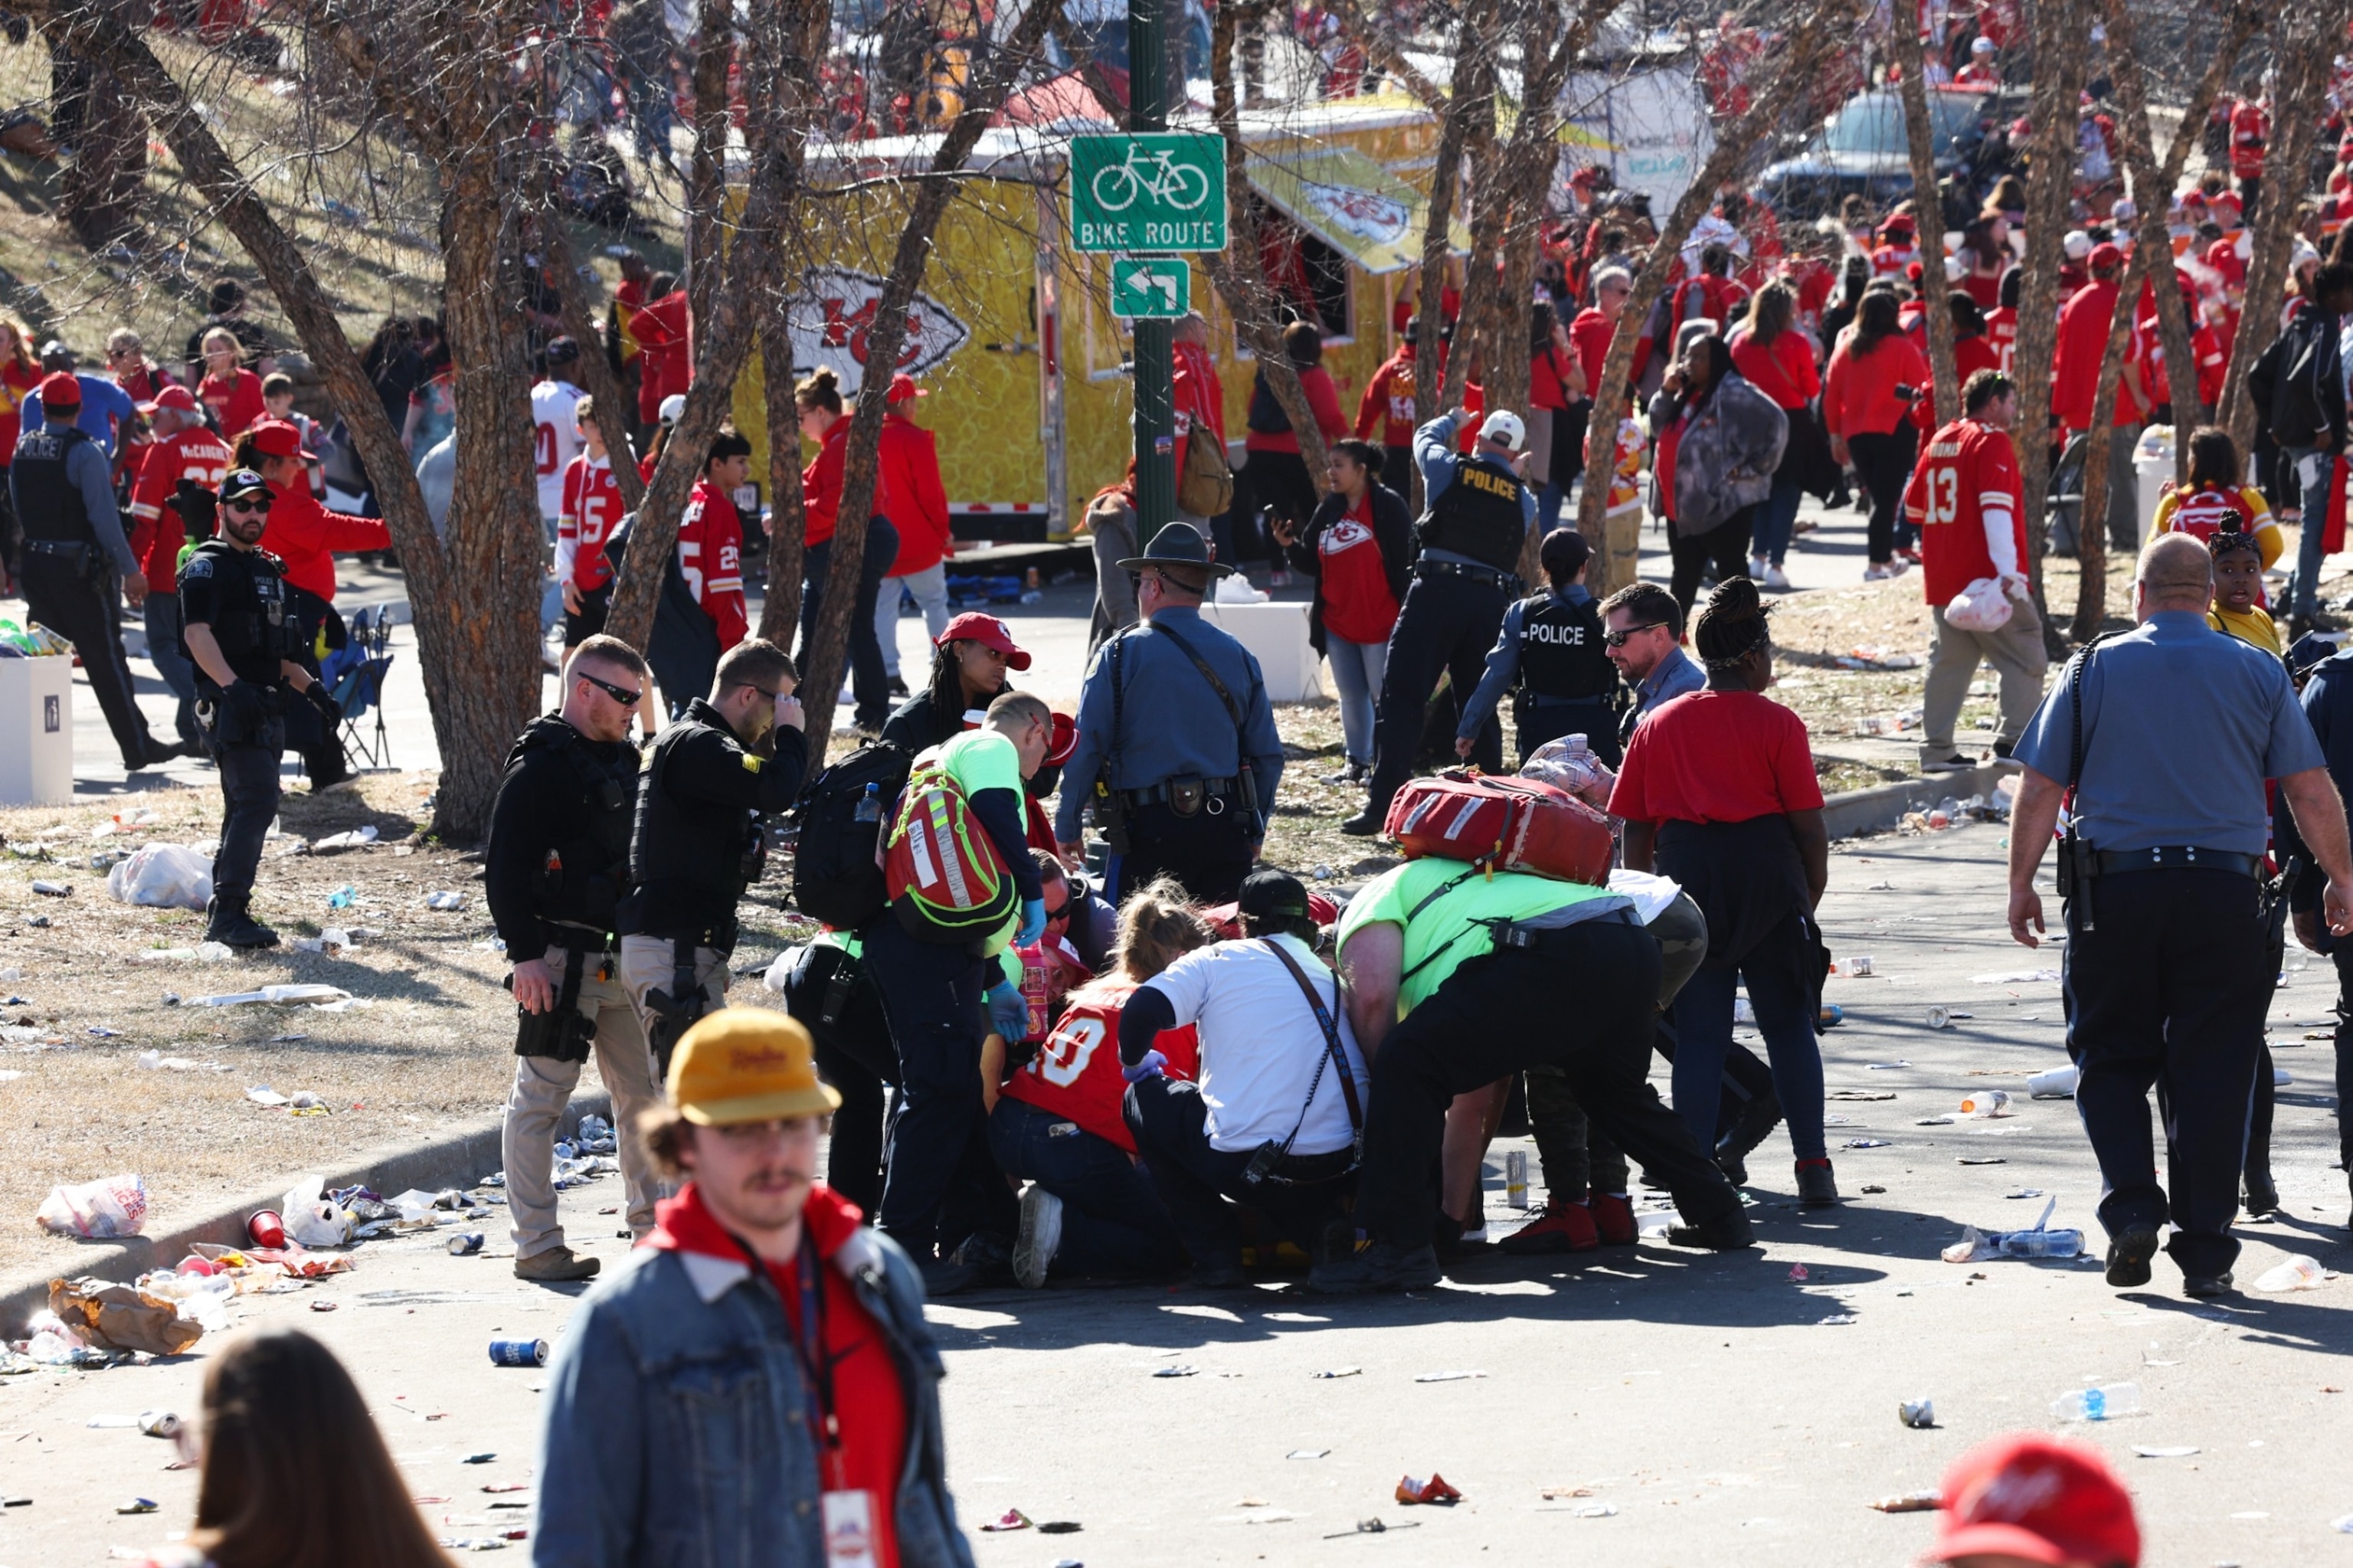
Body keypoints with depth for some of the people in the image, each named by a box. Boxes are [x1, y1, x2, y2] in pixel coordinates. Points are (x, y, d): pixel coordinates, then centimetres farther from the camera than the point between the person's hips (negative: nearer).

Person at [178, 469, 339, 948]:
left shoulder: (269, 569, 22)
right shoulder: (208, 567, -6)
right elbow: (197, 634, -19)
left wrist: (310, 686, 14)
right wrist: (232, 685, -31)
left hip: (266, 706, 9)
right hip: (230, 706, -9)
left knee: (246, 809, 11)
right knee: (258, 800, -19)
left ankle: (223, 917, 16)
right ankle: (230, 912, -22)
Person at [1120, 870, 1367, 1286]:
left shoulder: (1218, 960, 3)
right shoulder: (1332, 977, 15)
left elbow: (1141, 1013, -9)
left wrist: (1135, 1065, 14)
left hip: (1244, 1164, -5)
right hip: (1338, 1170, 5)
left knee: (1146, 1099, 22)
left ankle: (1215, 1252, 12)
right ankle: (1318, 1225, 8)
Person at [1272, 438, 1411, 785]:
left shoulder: (1388, 506, -9)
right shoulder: (1328, 510, 10)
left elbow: (1405, 561, -11)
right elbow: (1313, 564, 12)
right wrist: (1290, 546, -8)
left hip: (1380, 622, -7)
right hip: (1338, 623, 7)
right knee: (1351, 695, 12)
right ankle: (1357, 762, 20)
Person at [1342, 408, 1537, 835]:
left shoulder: (1451, 470, 5)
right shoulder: (1524, 499, 11)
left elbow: (1425, 438, 25)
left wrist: (1452, 420, 46)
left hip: (1438, 591, -3)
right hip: (1492, 601, 3)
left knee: (1402, 699, -6)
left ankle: (1382, 806, -15)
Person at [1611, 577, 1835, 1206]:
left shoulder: (1656, 725, 7)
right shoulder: (1776, 724, -4)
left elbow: (1635, 829, 6)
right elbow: (1808, 825, -5)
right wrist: (1813, 891, 9)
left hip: (1685, 874, 2)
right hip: (1766, 872, -2)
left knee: (1698, 1035, 5)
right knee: (1788, 1024, 9)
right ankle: (1813, 1168, 6)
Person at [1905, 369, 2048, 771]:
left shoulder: (1940, 441, 15)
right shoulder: (1992, 442, -9)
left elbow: (1913, 506, 22)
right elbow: (1996, 508, -20)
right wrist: (2007, 570, -27)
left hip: (1942, 580, 8)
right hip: (1986, 579, -8)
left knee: (1950, 662, 11)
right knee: (2025, 661, -2)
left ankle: (1937, 749, 9)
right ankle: (2014, 743, -10)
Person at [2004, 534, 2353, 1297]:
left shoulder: (2093, 669, 4)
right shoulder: (2258, 674, 5)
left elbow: (2040, 788, 2)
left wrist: (2021, 886, 10)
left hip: (2113, 889, 0)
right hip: (2226, 891, 0)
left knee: (2112, 1060, 12)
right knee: (2213, 1074, 4)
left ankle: (2132, 1207, -6)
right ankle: (2205, 1250, 3)